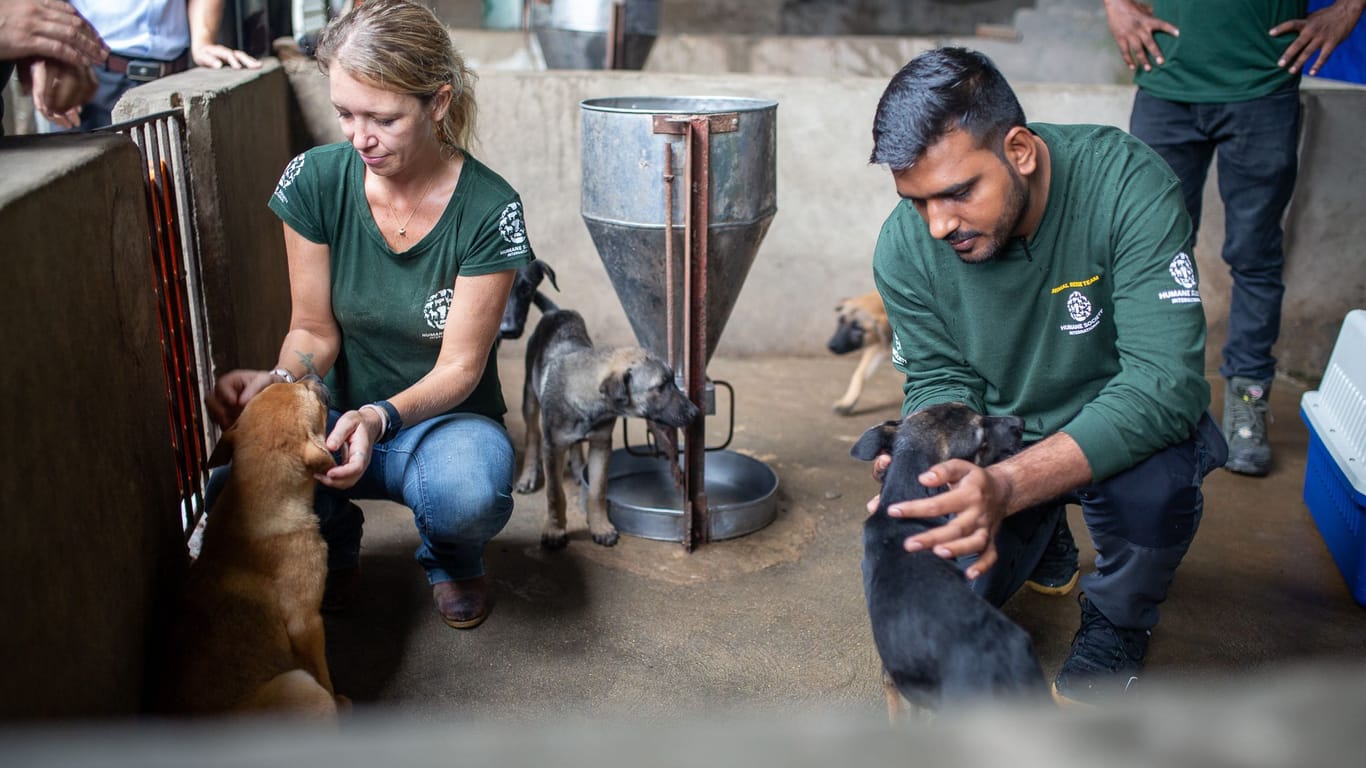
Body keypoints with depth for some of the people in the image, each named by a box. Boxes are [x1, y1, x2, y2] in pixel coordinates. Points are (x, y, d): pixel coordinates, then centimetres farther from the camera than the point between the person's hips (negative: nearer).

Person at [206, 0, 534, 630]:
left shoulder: (488, 209, -17)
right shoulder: (315, 180, -9)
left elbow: (459, 367, -15)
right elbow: (314, 328, -1)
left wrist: (381, 415, -34)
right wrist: (282, 381, -25)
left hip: (444, 419, -2)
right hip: (339, 415, 3)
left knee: (467, 495, -38)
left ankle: (450, 556, 4)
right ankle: (334, 545, 11)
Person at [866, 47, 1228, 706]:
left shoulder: (1126, 183, -28)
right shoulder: (905, 245, -16)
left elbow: (1165, 382, -34)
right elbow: (940, 382, -7)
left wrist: (1006, 487, -47)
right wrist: (931, 467, -32)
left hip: (1121, 426, -3)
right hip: (998, 442, 3)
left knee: (1150, 480, -36)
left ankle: (1117, 621, 0)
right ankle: (1045, 540, 24)